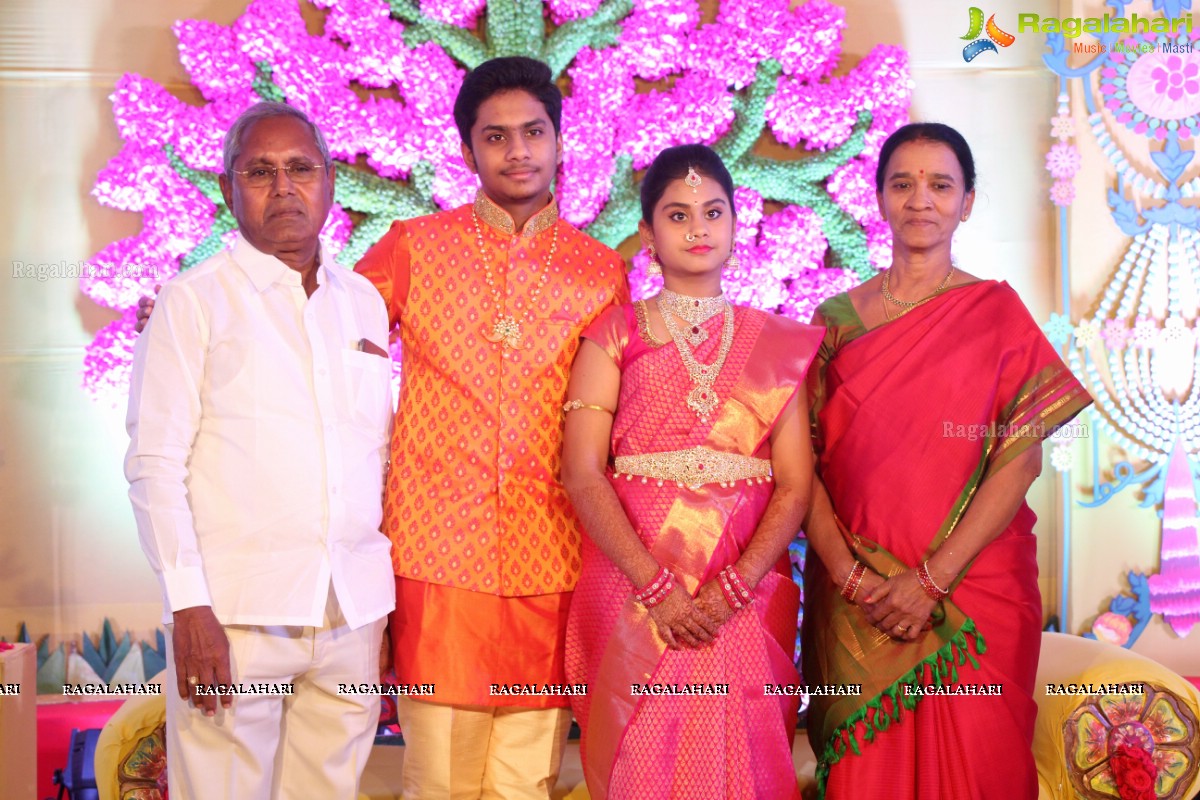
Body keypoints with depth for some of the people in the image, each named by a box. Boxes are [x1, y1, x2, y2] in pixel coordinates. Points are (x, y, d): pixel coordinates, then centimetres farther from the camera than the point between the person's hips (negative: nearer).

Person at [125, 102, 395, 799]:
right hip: (236, 611, -4)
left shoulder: (364, 301, 14)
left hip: (356, 611, 4)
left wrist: (389, 602, 12)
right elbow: (155, 461, -4)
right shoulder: (195, 300, 1)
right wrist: (188, 605, -12)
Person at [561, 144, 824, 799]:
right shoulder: (616, 334, 6)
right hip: (633, 590, -1)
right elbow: (582, 473, -5)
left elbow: (795, 484, 2)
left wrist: (733, 587, -12)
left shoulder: (777, 343, 10)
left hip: (747, 595, 2)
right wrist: (656, 586, -14)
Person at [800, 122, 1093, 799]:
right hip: (853, 600, 1)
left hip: (971, 592, -1)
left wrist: (934, 576, -14)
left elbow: (1023, 457, -6)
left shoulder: (997, 311, 2)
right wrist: (846, 571, -13)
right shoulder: (837, 318, 7)